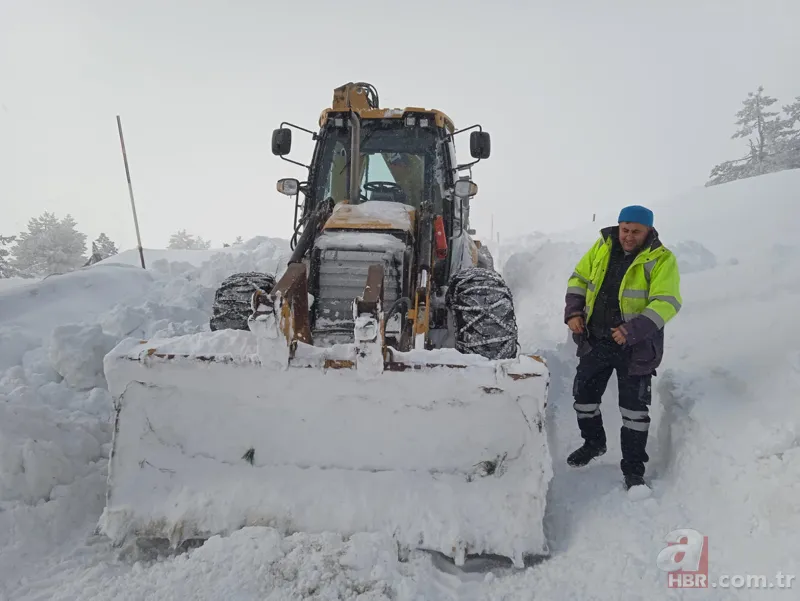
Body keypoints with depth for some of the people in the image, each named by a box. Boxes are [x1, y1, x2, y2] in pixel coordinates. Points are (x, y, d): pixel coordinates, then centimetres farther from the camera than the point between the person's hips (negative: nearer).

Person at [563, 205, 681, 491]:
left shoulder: (661, 259, -11)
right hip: (595, 341, 5)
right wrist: (573, 311, -6)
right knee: (584, 393, 15)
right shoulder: (602, 247, 1)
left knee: (634, 406, 2)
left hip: (635, 347, -4)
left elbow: (666, 303, -20)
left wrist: (634, 331, -32)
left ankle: (633, 468, 18)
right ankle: (594, 443, 40)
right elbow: (579, 278, 10)